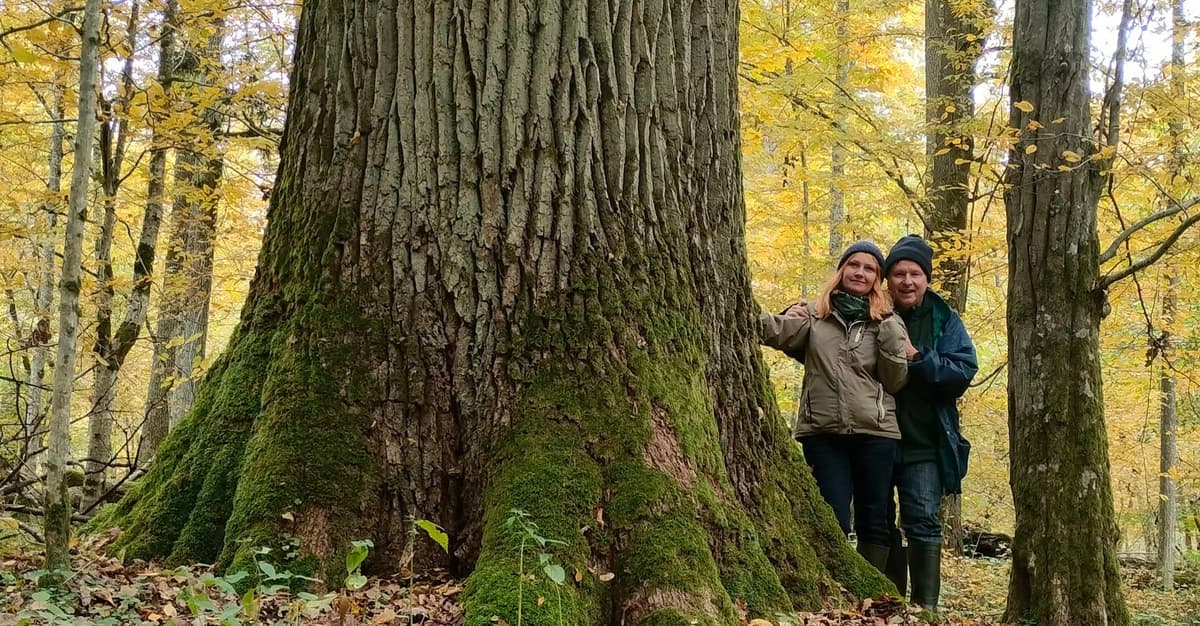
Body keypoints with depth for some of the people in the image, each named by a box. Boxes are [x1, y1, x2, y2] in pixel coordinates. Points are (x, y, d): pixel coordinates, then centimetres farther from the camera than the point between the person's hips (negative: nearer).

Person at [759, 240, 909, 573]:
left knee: (874, 522, 7)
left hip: (874, 433, 1)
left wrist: (890, 334, -10)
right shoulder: (816, 313, 8)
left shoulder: (887, 323, 9)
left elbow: (895, 382, 2)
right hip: (823, 433, -1)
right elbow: (777, 333, -10)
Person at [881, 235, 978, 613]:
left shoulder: (945, 321, 2)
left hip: (924, 443, -2)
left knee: (923, 523, -7)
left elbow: (963, 372, -8)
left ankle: (926, 608, -2)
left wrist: (917, 357, -18)